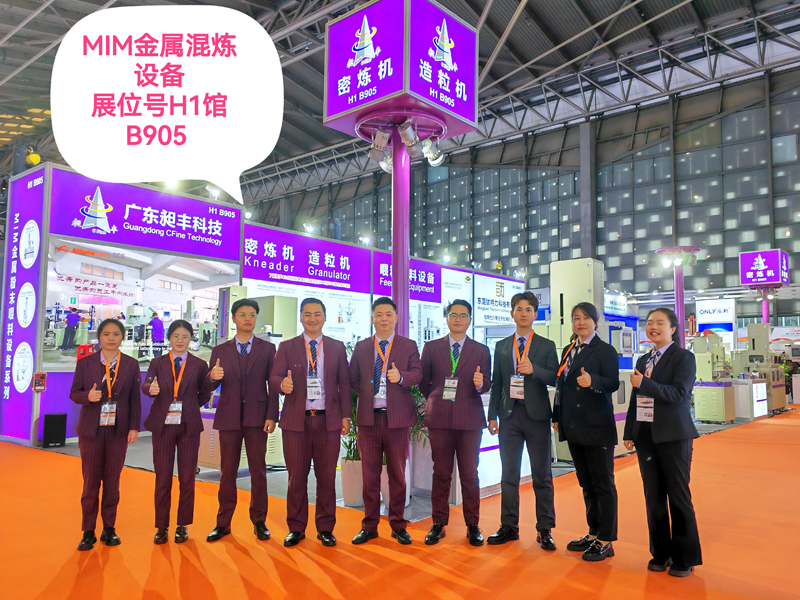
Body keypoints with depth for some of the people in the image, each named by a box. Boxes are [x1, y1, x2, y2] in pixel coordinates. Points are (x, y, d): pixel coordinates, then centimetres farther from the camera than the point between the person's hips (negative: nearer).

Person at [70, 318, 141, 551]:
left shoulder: (131, 365, 3)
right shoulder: (85, 363, 3)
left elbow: (135, 398, 3)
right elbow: (74, 393, 4)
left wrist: (134, 427, -2)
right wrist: (88, 396, -18)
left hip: (118, 429, 0)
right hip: (91, 429, 0)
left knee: (113, 480, 6)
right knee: (91, 481, 3)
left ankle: (109, 529, 19)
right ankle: (88, 532, 15)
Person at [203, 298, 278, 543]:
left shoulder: (267, 349, 7)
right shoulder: (220, 351, 10)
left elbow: (273, 385, 2)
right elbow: (208, 387, 5)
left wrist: (271, 416, -6)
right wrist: (212, 377, -19)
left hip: (257, 417, -1)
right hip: (228, 417, 1)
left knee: (258, 470, 2)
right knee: (227, 471, 6)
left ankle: (259, 521, 14)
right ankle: (223, 523, 17)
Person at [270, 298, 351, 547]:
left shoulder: (337, 347, 10)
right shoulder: (287, 347, 8)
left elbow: (344, 384, 8)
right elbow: (274, 377, -1)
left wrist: (345, 415, 2)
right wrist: (282, 383, -24)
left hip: (328, 420, 1)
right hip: (296, 421, 0)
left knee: (327, 477, 6)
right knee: (296, 477, 5)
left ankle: (325, 529, 20)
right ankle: (296, 529, 20)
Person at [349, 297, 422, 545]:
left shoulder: (408, 346, 5)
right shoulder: (361, 347, 11)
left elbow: (417, 373, -8)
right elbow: (352, 378, 9)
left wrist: (401, 377, -25)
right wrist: (366, 394, -7)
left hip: (397, 418, -1)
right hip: (368, 417, 2)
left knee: (397, 473, 7)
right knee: (369, 473, 7)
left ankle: (398, 525, 20)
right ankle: (369, 525, 19)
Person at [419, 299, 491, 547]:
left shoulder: (481, 350, 8)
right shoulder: (431, 347, 9)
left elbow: (486, 385, 4)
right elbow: (423, 382, 13)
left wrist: (480, 383, -17)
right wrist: (437, 400, 6)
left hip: (470, 419, 0)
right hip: (440, 419, 1)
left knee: (469, 475, 4)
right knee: (441, 474, 7)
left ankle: (473, 526, 16)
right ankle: (438, 524, 18)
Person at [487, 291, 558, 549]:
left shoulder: (547, 346, 4)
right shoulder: (501, 346, 11)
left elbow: (555, 378, -5)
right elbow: (496, 384, 10)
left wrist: (534, 370, -22)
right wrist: (492, 416, 4)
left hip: (536, 415, -2)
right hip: (509, 415, 2)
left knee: (542, 475, 4)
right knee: (509, 474, 8)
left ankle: (544, 530, 13)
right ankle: (509, 527, 18)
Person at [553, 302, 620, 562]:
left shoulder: (605, 350, -6)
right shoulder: (568, 350, 14)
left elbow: (613, 383, -16)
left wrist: (593, 381, -35)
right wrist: (557, 416, 15)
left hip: (597, 427, -7)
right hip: (574, 426, 7)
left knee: (603, 483, 0)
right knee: (586, 482, 16)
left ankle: (606, 541, 9)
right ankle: (594, 532, 28)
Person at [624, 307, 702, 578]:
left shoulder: (683, 357, -4)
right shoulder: (643, 360, 14)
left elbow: (679, 394, -17)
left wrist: (644, 384, -24)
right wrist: (629, 432, 11)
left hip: (673, 436, -6)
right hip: (645, 436, 6)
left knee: (678, 496, 2)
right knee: (653, 496, 10)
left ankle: (684, 558, 15)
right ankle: (661, 553, 21)